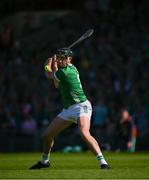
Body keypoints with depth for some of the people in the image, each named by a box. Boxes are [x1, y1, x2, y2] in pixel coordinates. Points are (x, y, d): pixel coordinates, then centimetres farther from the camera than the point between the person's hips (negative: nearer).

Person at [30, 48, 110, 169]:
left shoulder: (66, 72, -19)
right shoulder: (69, 68, 8)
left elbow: (49, 75, -2)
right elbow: (57, 84, 20)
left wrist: (48, 65, 19)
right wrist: (54, 64, 13)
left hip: (81, 106, -10)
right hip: (68, 109, 10)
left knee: (84, 133, -34)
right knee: (47, 134, 12)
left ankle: (102, 162, -35)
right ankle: (45, 161, 34)